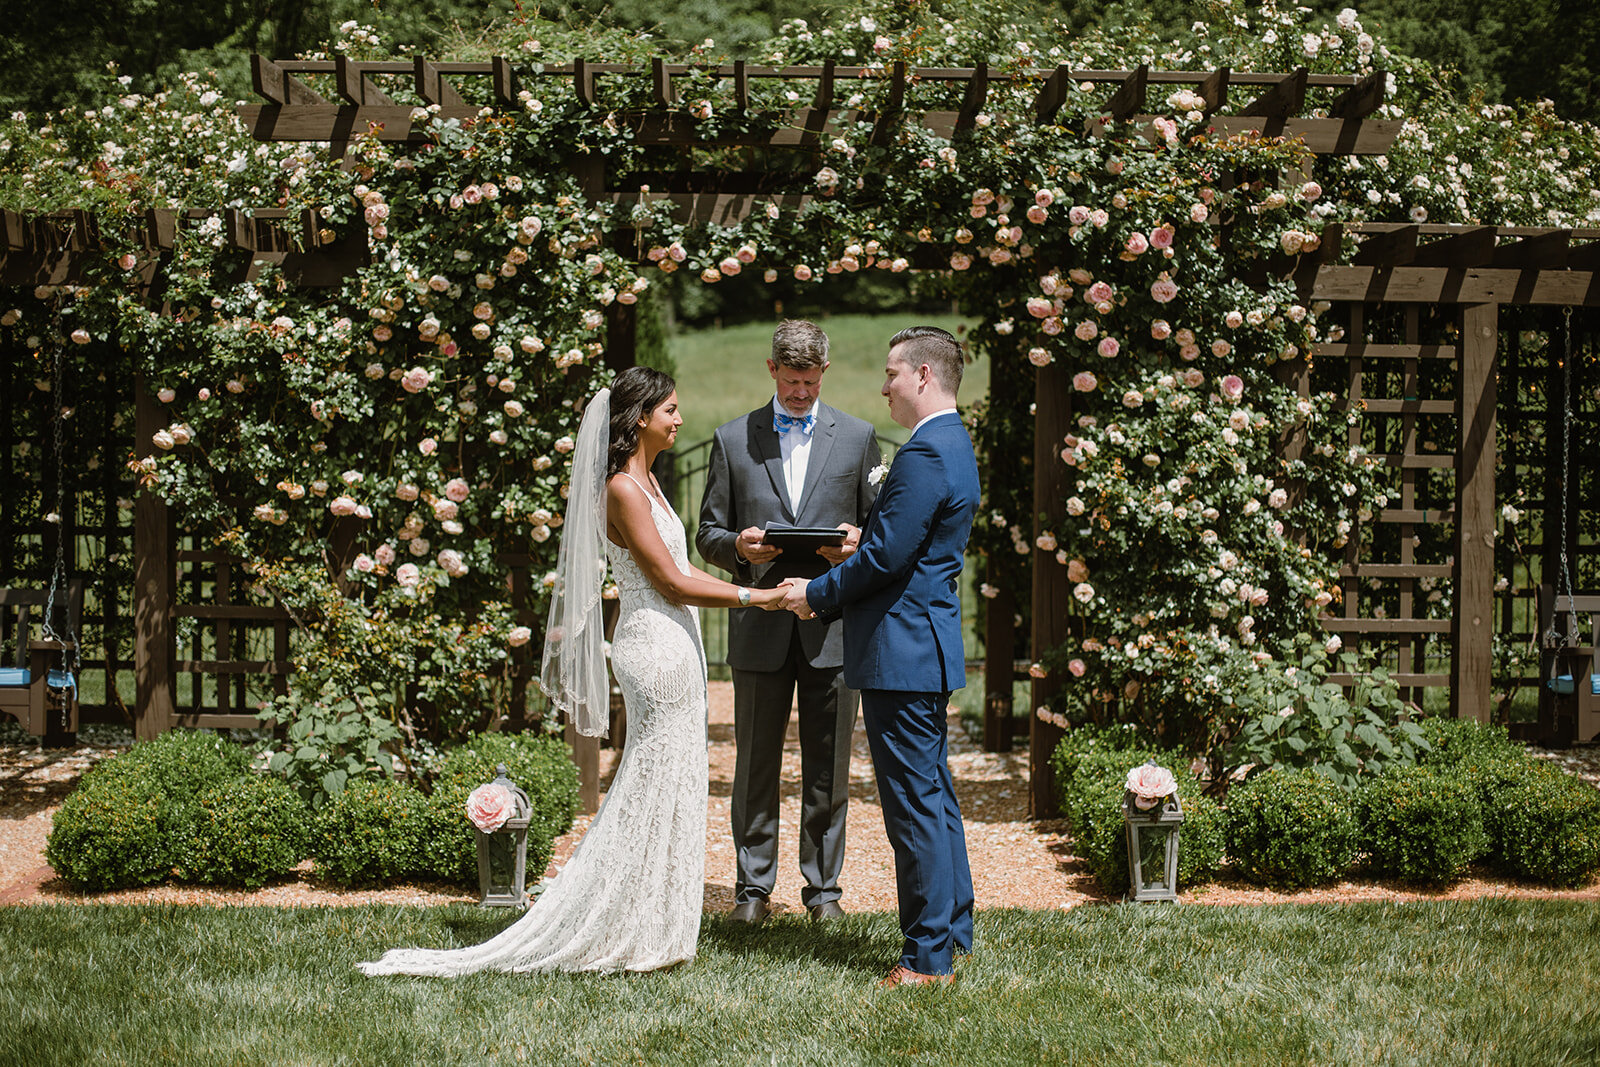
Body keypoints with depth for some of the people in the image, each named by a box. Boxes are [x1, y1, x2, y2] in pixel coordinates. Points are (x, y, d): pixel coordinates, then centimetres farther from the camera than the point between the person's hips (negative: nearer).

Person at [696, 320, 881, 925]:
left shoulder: (858, 437, 9)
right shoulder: (733, 439, 8)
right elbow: (708, 535, 9)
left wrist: (858, 544, -12)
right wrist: (738, 546, -14)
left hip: (833, 626, 0)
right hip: (760, 625, 0)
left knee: (828, 770, 5)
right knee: (756, 766, 6)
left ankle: (823, 887, 16)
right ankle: (752, 887, 17)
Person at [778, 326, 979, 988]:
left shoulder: (925, 453, -18)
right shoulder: (953, 445, 16)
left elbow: (886, 557, -21)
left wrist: (817, 594, -9)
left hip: (902, 653, -11)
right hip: (929, 644, 11)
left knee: (915, 803, -5)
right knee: (933, 794, 17)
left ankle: (928, 956, 0)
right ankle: (952, 930, 26)